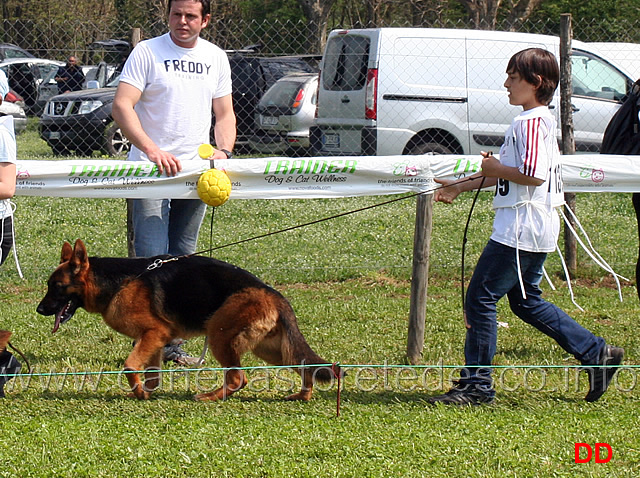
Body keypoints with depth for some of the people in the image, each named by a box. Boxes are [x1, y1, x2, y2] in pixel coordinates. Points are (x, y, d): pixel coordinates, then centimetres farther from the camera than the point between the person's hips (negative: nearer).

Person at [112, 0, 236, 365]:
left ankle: (171, 342, 14)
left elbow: (224, 113, 16)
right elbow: (121, 106, -14)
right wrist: (153, 150, -26)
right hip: (150, 170, -5)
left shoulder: (216, 58, 11)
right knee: (152, 257, -13)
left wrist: (224, 151, -5)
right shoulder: (147, 52, -5)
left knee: (183, 260, 8)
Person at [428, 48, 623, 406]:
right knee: (525, 300, 18)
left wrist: (496, 169, -11)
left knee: (481, 297, -5)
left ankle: (477, 384, -2)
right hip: (536, 228, 11)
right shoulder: (540, 119, 16)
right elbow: (511, 174, 24)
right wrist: (460, 187, 24)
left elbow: (533, 175, -27)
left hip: (522, 227, -11)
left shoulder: (531, 121, -16)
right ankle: (596, 353, 17)